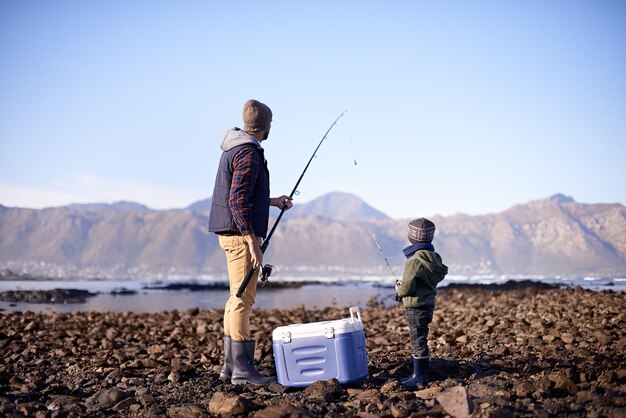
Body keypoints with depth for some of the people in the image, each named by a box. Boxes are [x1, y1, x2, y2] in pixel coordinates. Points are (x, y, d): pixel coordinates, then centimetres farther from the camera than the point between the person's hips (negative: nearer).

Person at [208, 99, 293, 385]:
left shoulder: (234, 148, 17)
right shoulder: (248, 153, -14)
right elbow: (238, 201, -22)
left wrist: (273, 201, 32)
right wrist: (253, 241, -23)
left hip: (231, 233, 10)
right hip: (241, 233, -10)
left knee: (237, 298, 13)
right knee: (243, 299, -8)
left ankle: (231, 365, 19)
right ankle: (243, 369, -5)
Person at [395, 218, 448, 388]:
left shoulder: (414, 261, -21)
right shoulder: (434, 258, 6)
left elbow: (406, 288, -24)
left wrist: (398, 288, 1)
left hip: (416, 307, -9)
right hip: (428, 303, 9)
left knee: (418, 342, -1)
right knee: (419, 341, 18)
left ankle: (420, 379, 6)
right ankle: (418, 374, 26)